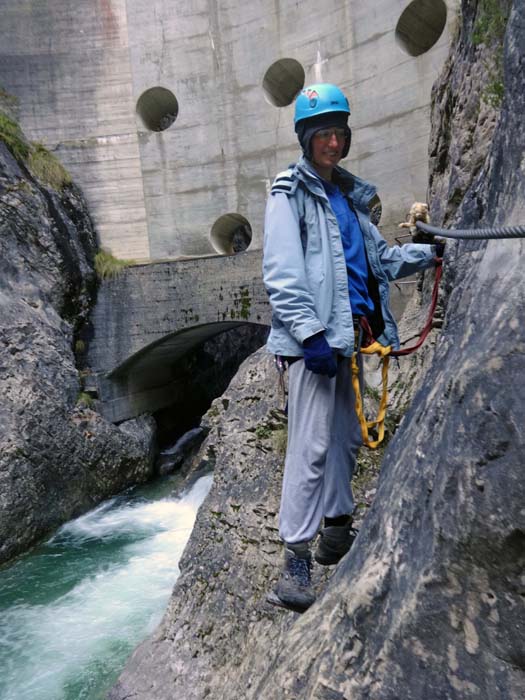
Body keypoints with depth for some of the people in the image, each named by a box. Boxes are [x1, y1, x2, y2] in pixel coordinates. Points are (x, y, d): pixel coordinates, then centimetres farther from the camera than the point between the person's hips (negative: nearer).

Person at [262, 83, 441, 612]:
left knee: (346, 436, 14)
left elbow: (380, 259, 26)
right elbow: (281, 275, -15)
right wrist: (310, 333, -23)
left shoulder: (349, 195, 21)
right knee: (311, 445, -10)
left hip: (349, 333, 8)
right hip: (314, 337, -8)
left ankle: (336, 531, 31)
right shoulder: (291, 192, -3)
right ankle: (295, 560, 1)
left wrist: (428, 253, 14)